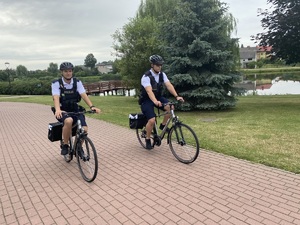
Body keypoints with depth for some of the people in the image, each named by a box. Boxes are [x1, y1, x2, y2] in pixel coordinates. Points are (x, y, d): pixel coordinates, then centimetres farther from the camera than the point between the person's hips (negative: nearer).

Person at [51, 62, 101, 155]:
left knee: (84, 129, -20)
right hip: (63, 111, -2)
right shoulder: (56, 83, -7)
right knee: (69, 121, -37)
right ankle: (65, 145, -14)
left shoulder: (77, 82, -1)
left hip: (75, 110, 3)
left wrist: (92, 106, -30)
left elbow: (84, 95, -13)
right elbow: (56, 97, -21)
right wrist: (58, 110, -41)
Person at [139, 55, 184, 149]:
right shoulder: (146, 77, -24)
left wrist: (176, 96, -33)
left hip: (158, 97, 5)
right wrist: (155, 102, -55)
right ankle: (148, 139, 4)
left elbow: (169, 85, -17)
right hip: (147, 100, -5)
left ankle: (163, 125, 2)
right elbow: (149, 91, -38)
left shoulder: (162, 74, -6)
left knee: (170, 108, -22)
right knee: (152, 120, -21)